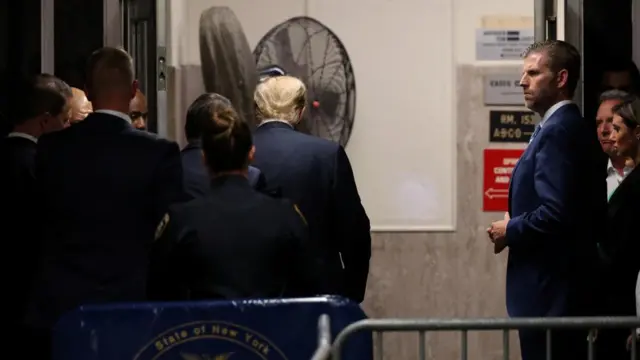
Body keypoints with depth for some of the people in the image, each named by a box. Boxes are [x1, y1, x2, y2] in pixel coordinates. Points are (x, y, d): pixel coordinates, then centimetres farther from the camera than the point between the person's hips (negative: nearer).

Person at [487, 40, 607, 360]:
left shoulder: (557, 131, -15)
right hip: (568, 285, 10)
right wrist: (518, 227, 9)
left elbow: (555, 211, -25)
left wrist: (510, 231, -9)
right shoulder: (579, 129, 16)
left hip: (550, 289, -10)